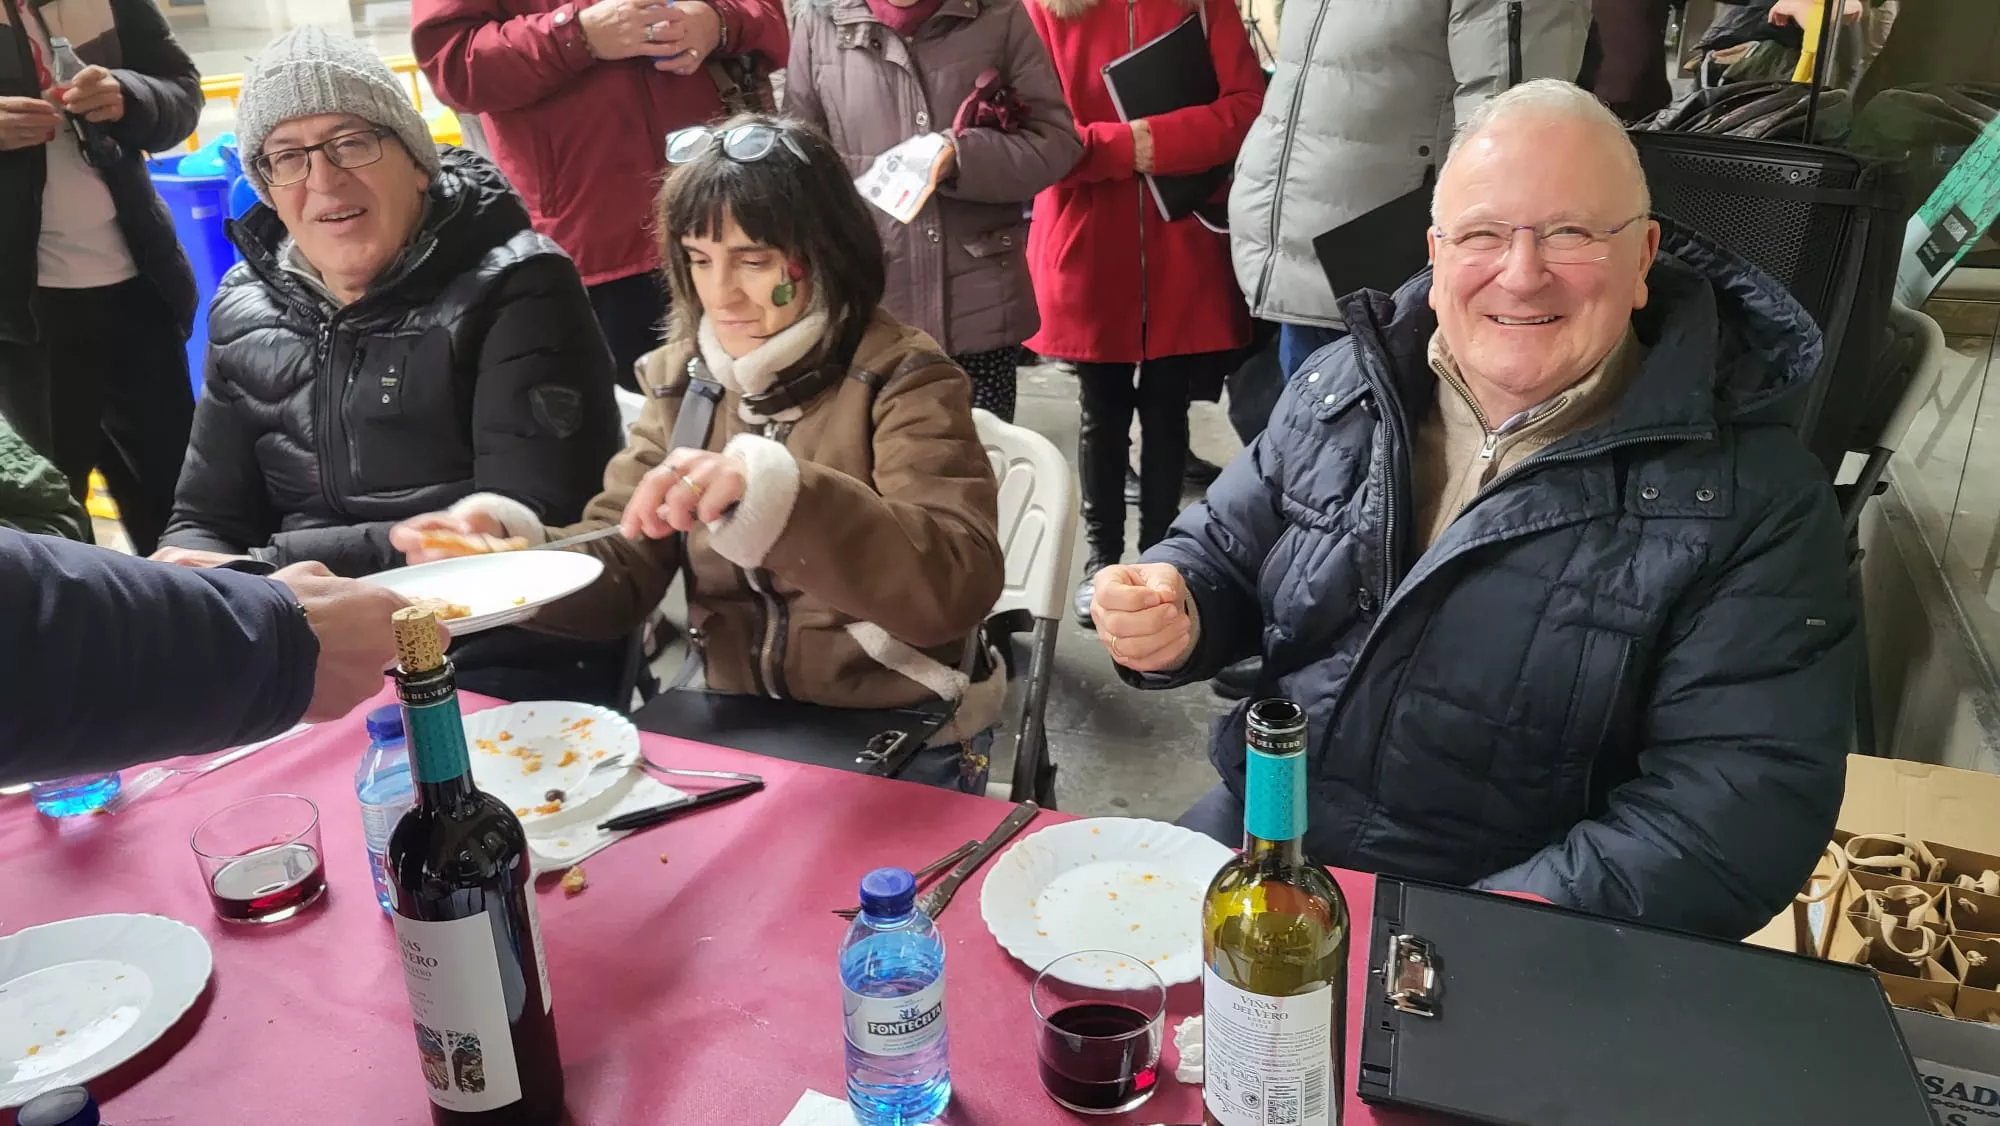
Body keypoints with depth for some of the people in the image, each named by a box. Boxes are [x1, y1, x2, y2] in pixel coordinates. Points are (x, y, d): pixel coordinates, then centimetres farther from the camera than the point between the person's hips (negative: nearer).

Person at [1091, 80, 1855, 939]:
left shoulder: (1750, 495, -10)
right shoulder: (1343, 388, 2)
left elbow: (1749, 790, -15)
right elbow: (1224, 554, 13)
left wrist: (1520, 923, -27)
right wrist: (1172, 617, -11)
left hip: (1511, 941, -3)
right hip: (1250, 842, 4)